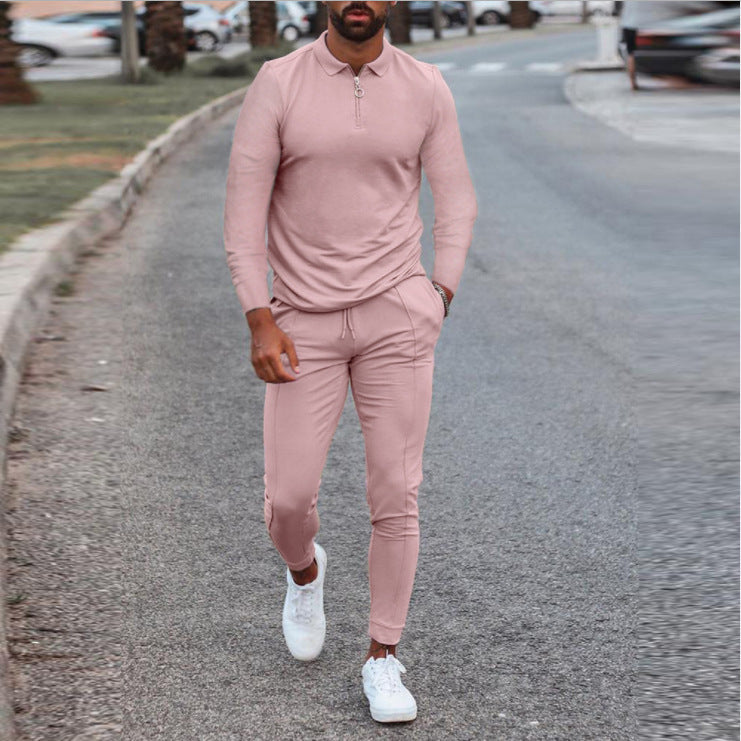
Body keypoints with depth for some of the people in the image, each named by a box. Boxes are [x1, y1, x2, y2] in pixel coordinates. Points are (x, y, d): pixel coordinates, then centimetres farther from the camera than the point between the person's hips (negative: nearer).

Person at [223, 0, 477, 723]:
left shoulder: (425, 87, 0)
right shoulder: (278, 83, -6)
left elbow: (455, 199, 9)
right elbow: (243, 207, -6)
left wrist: (438, 300, -1)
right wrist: (260, 322, -12)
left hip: (395, 314, 1)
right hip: (304, 323, 0)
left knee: (395, 496, -3)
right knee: (288, 498, -2)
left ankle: (382, 659, 12)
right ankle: (304, 569, 36)